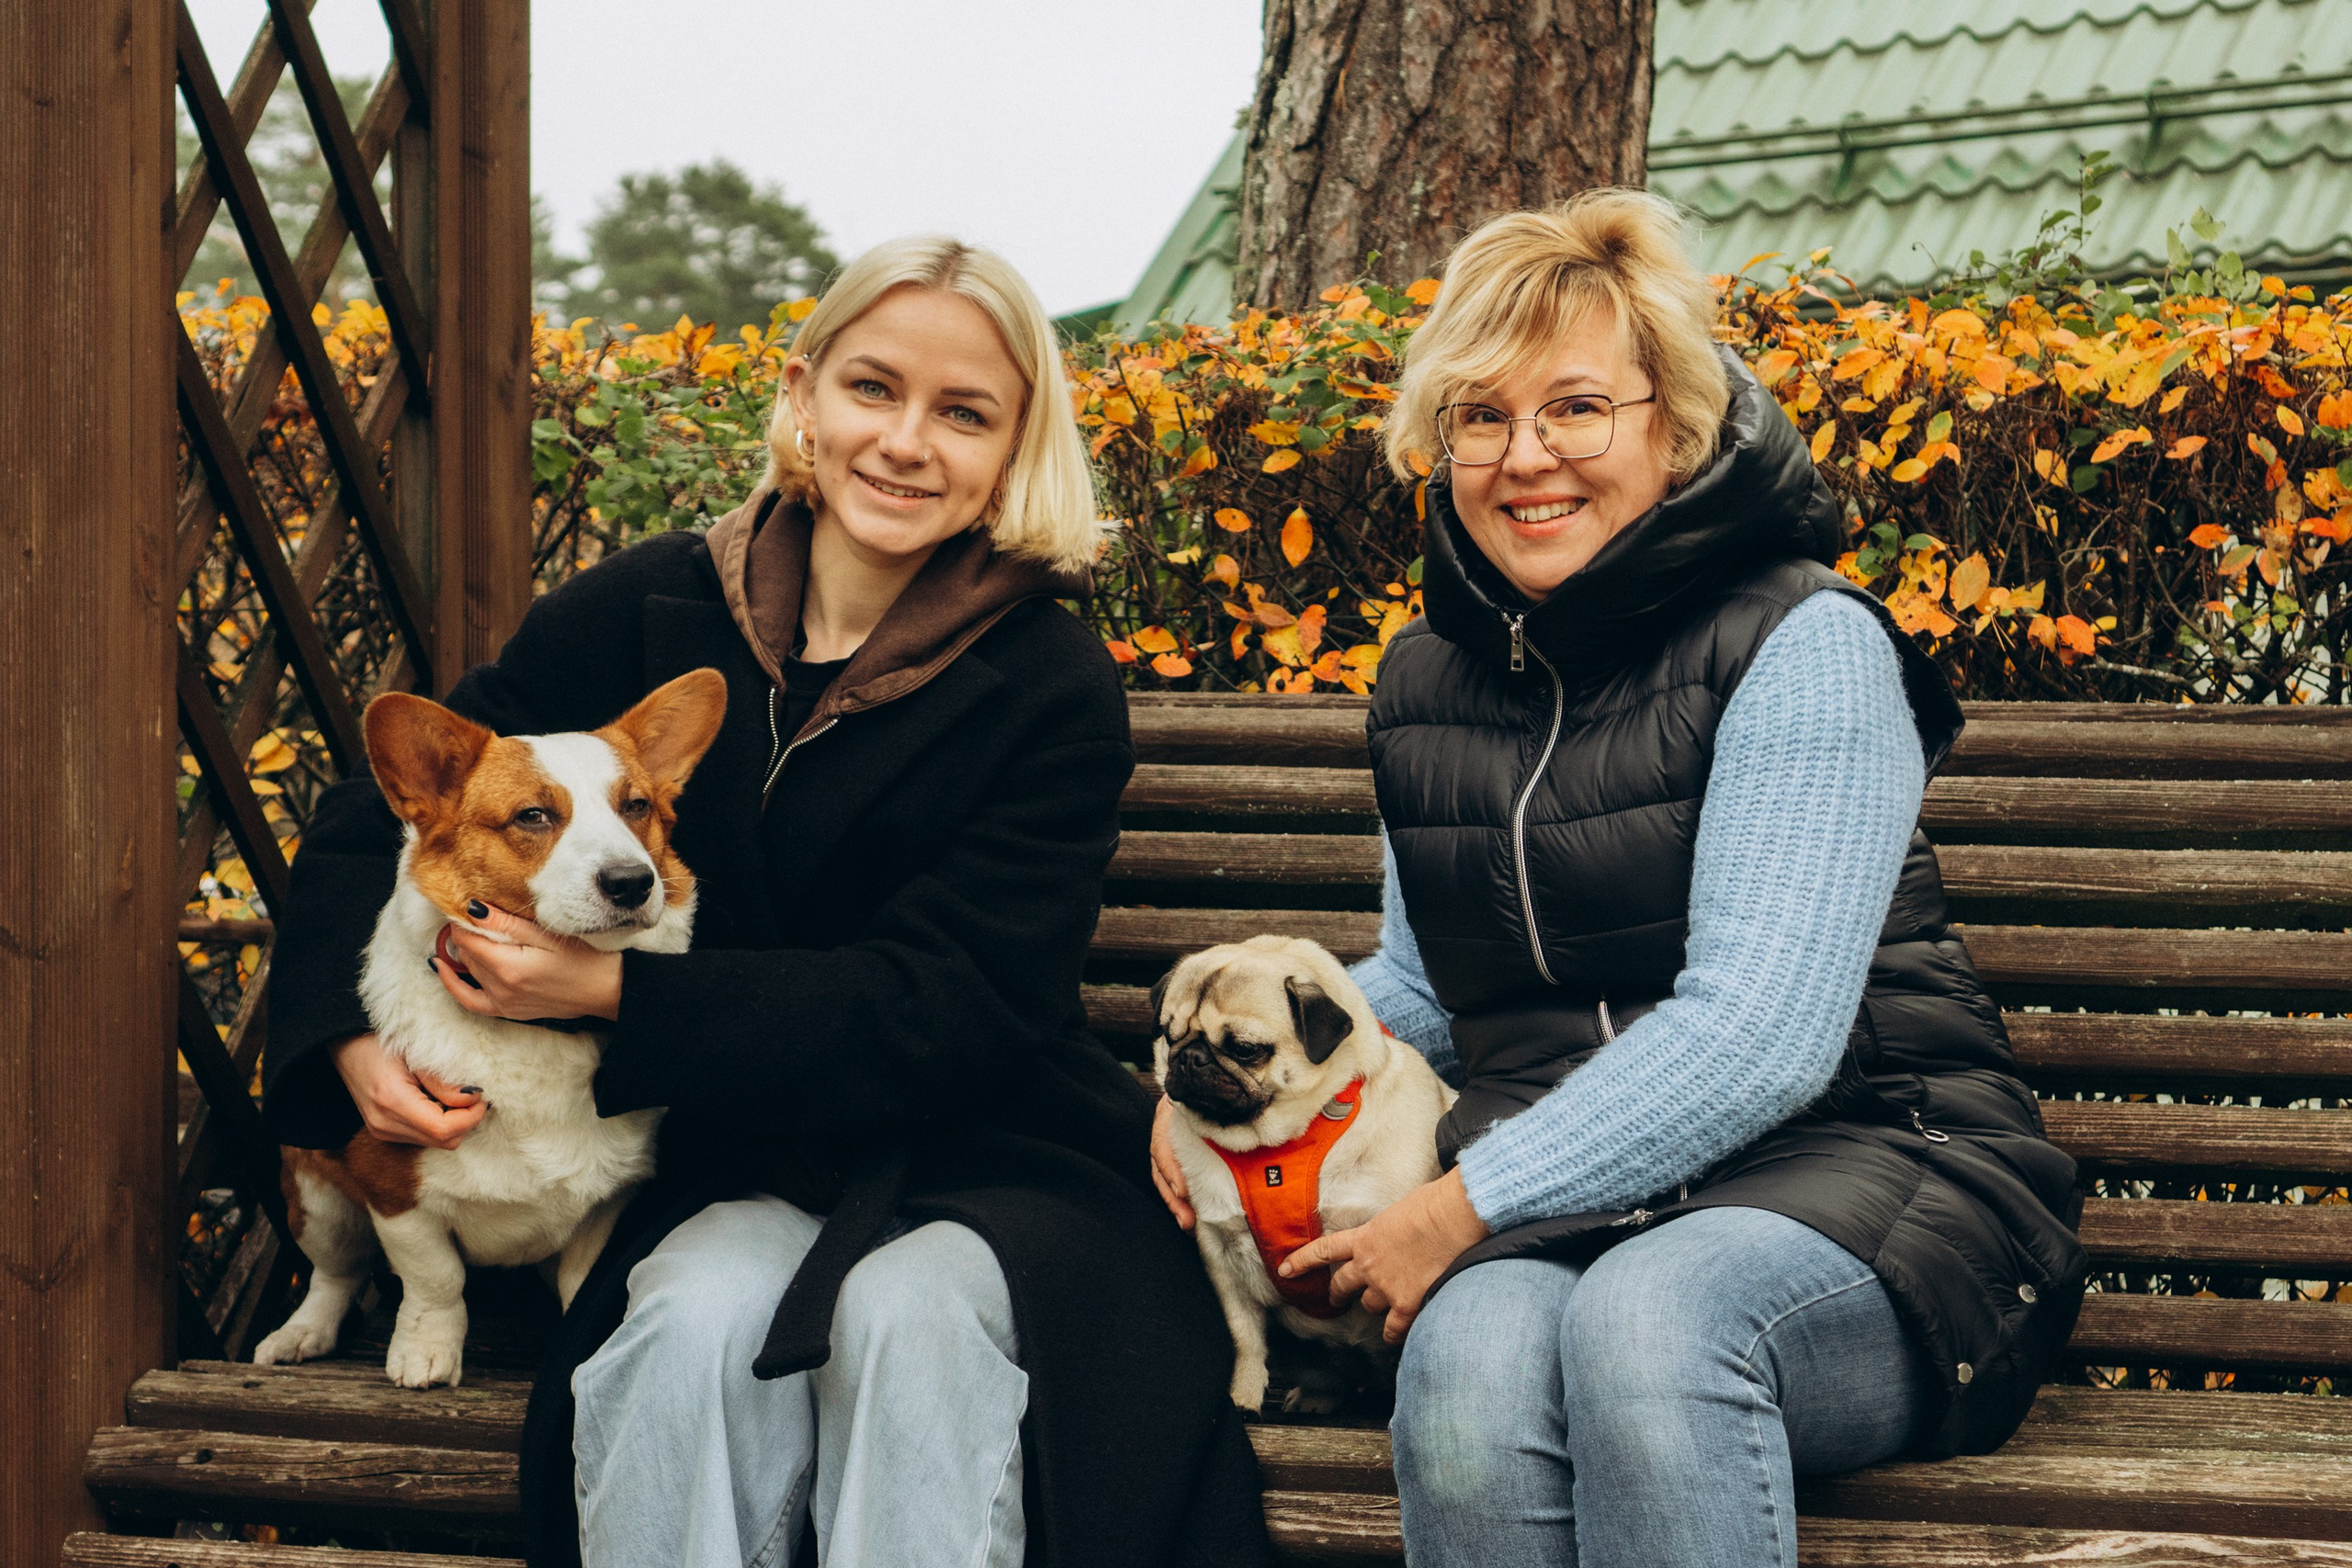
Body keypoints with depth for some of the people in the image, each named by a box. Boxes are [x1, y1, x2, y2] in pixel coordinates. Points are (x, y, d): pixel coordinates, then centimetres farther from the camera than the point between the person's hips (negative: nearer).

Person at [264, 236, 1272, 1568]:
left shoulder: (1055, 694, -8)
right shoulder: (644, 618, 0)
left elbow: (947, 1009, -15)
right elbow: (379, 820, 11)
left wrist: (619, 993, -20)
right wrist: (353, 1036, -8)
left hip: (983, 1163, -2)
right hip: (736, 1166, 2)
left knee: (912, 1313, -33)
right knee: (700, 1316, -30)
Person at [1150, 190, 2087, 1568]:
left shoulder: (1803, 646, -8)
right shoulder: (1429, 683, 14)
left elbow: (1756, 1037, -17)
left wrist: (1463, 1207, -16)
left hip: (1861, 1164, -4)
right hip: (1562, 1213, 4)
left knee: (1647, 1313, -38)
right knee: (1473, 1352, -32)